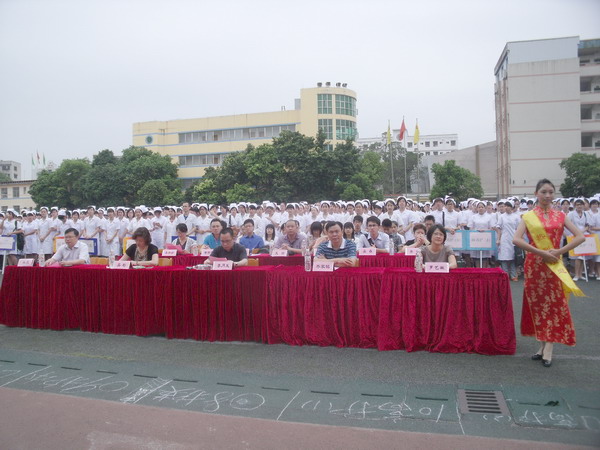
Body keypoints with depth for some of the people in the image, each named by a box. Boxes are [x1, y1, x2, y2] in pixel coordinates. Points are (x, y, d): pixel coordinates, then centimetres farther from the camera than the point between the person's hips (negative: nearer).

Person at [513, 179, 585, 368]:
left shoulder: (560, 215, 7)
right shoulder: (528, 216, 1)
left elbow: (580, 236, 2)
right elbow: (516, 239, -12)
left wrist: (560, 251, -11)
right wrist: (541, 252, -17)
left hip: (555, 265, 1)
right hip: (534, 264, -1)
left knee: (554, 303, -1)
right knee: (538, 303, 4)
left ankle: (547, 348, 5)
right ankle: (544, 345, 17)